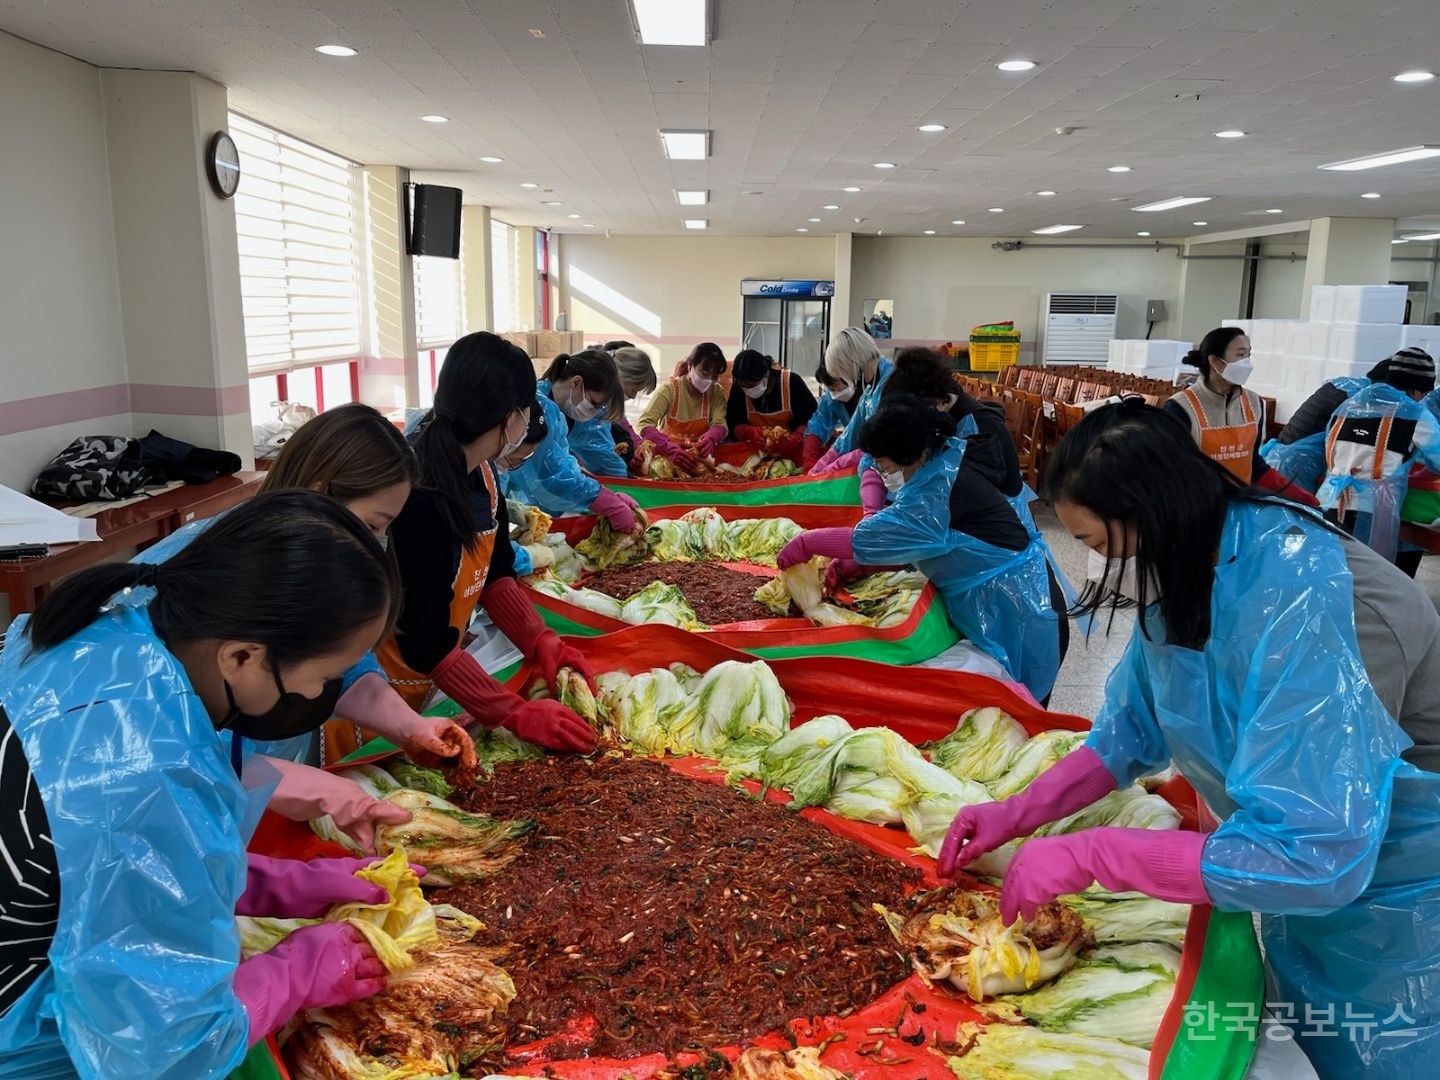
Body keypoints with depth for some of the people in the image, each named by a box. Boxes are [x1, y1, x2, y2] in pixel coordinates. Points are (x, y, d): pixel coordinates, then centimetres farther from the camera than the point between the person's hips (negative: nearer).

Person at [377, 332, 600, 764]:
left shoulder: (482, 475, -5)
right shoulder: (421, 499, -31)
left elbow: (494, 577, 5)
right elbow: (425, 644, -28)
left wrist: (542, 643, -9)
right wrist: (519, 715, -28)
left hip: (437, 681, 8)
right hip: (387, 691, -8)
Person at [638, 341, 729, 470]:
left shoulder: (717, 392, 0)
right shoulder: (669, 389, -10)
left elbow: (720, 425, -14)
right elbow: (644, 424, -20)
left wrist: (710, 438, -39)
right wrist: (670, 449, -38)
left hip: (699, 454, 1)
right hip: (665, 451, -1)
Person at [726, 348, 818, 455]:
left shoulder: (792, 382, -12)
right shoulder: (738, 387, -6)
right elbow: (733, 424, 0)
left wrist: (794, 440, -26)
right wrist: (751, 433, -21)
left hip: (791, 450, 0)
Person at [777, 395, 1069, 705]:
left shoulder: (942, 489, -26)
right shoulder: (938, 470, 4)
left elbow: (878, 535, -29)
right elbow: (902, 539, 9)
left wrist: (805, 544, -19)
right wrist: (855, 563, -4)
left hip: (1016, 612, -9)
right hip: (995, 602, 9)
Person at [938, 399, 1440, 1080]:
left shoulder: (1302, 605, -36)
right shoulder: (1184, 576, -10)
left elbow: (1311, 856, -38)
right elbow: (1132, 732, 2)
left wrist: (1088, 855, -33)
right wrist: (1017, 813, -10)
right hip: (1305, 882, 7)